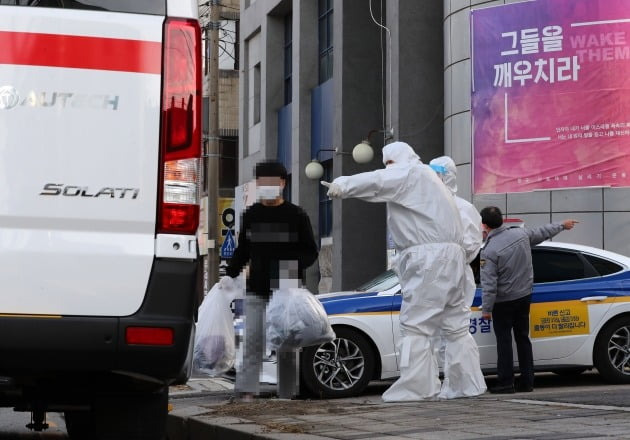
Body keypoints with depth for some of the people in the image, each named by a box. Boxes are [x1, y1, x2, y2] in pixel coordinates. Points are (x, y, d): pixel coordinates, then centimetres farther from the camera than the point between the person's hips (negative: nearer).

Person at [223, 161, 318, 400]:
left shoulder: (296, 215, 0)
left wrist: (294, 266, -18)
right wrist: (230, 274, 6)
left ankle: (287, 393, 10)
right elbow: (242, 250, 19)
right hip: (256, 290, 2)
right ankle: (247, 392, -12)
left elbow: (311, 252, 1)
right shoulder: (251, 215, 11)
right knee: (252, 340, -7)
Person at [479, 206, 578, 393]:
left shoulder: (489, 251, -19)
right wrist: (562, 225, 34)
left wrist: (486, 309, -13)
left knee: (503, 341, -1)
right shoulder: (521, 234, -1)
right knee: (523, 338, 12)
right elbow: (542, 232, 17)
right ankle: (527, 382, 14)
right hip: (524, 296, 6)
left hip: (503, 301, -6)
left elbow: (489, 283, -20)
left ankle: (505, 383, -3)